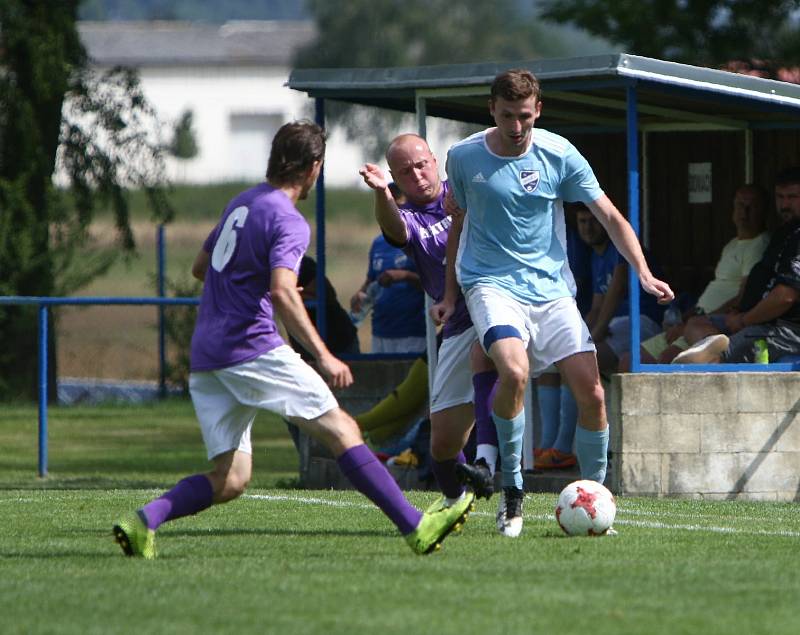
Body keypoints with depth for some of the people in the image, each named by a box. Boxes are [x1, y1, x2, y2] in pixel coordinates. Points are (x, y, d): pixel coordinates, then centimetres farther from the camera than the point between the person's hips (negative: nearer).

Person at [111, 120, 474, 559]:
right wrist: (323, 356, -25)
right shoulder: (289, 222, -8)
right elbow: (282, 293, -23)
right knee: (341, 431, -6)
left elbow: (200, 267, 31)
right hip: (253, 349, -8)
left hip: (205, 355, 8)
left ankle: (144, 520, -14)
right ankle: (416, 528, -10)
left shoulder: (241, 203, 18)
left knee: (229, 480, 5)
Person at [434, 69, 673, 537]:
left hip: (551, 287, 2)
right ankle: (512, 489, -13)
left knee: (592, 394, -9)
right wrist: (451, 294, 20)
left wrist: (644, 273, -12)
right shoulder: (464, 157, 0)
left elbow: (610, 217, 0)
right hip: (491, 283, -2)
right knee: (515, 371, -30)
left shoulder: (559, 155, -2)